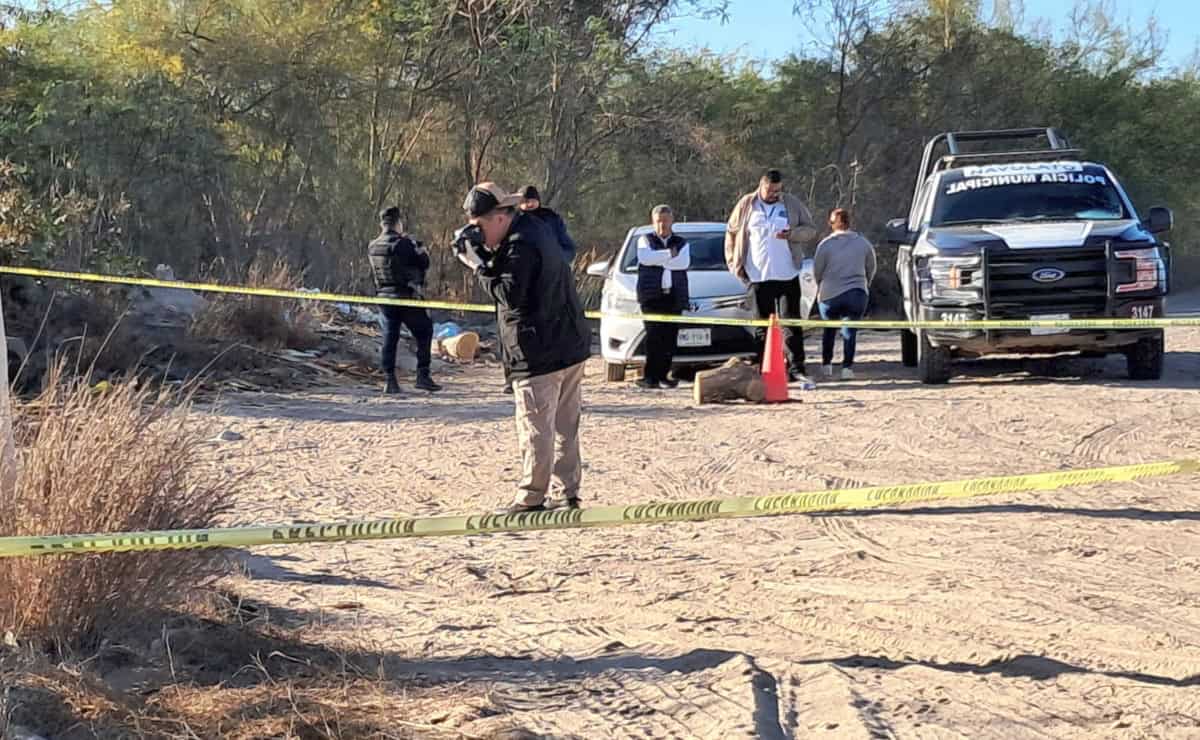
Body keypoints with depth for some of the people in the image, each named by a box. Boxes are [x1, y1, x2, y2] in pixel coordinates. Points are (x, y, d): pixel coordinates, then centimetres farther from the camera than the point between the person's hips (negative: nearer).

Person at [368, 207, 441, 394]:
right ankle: (423, 375, -2)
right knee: (423, 334, 4)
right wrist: (421, 250, 9)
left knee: (389, 338, 10)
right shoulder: (403, 244, -15)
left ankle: (390, 380, 6)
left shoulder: (372, 247, 5)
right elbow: (423, 263, -11)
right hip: (406, 297, -6)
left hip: (384, 298, 6)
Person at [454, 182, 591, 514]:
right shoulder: (534, 230, 13)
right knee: (565, 425, 13)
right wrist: (482, 255, 0)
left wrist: (478, 263, -18)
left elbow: (509, 294, -22)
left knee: (536, 428, -4)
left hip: (540, 355, -10)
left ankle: (531, 497, 0)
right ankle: (568, 493, 18)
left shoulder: (521, 246, -19)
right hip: (571, 347, 10)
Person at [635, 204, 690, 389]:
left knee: (670, 338, -1)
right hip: (652, 295, -2)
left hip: (674, 296, 2)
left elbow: (684, 263, -5)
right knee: (654, 336, -11)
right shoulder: (646, 240, 13)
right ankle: (650, 376, -11)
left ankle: (662, 375, 4)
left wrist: (658, 261, -6)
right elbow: (645, 257, -10)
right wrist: (669, 254, -7)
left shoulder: (681, 243, 17)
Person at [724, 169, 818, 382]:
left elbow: (811, 230, 6)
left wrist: (793, 233, -15)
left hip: (787, 275, -1)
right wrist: (734, 263, 5)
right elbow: (731, 233, 13)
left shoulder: (793, 204, 4)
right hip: (758, 276, 1)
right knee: (763, 326, 6)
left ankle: (796, 368, -1)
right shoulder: (746, 205, 5)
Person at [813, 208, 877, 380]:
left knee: (829, 329, 18)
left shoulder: (825, 244, -4)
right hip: (856, 294, 0)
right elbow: (871, 269, 13)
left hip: (830, 295, 0)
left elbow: (816, 271, 1)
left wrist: (821, 287, 21)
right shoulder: (863, 243, 3)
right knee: (850, 331, 1)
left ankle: (826, 364, 19)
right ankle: (847, 367, -11)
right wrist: (864, 285, 29)